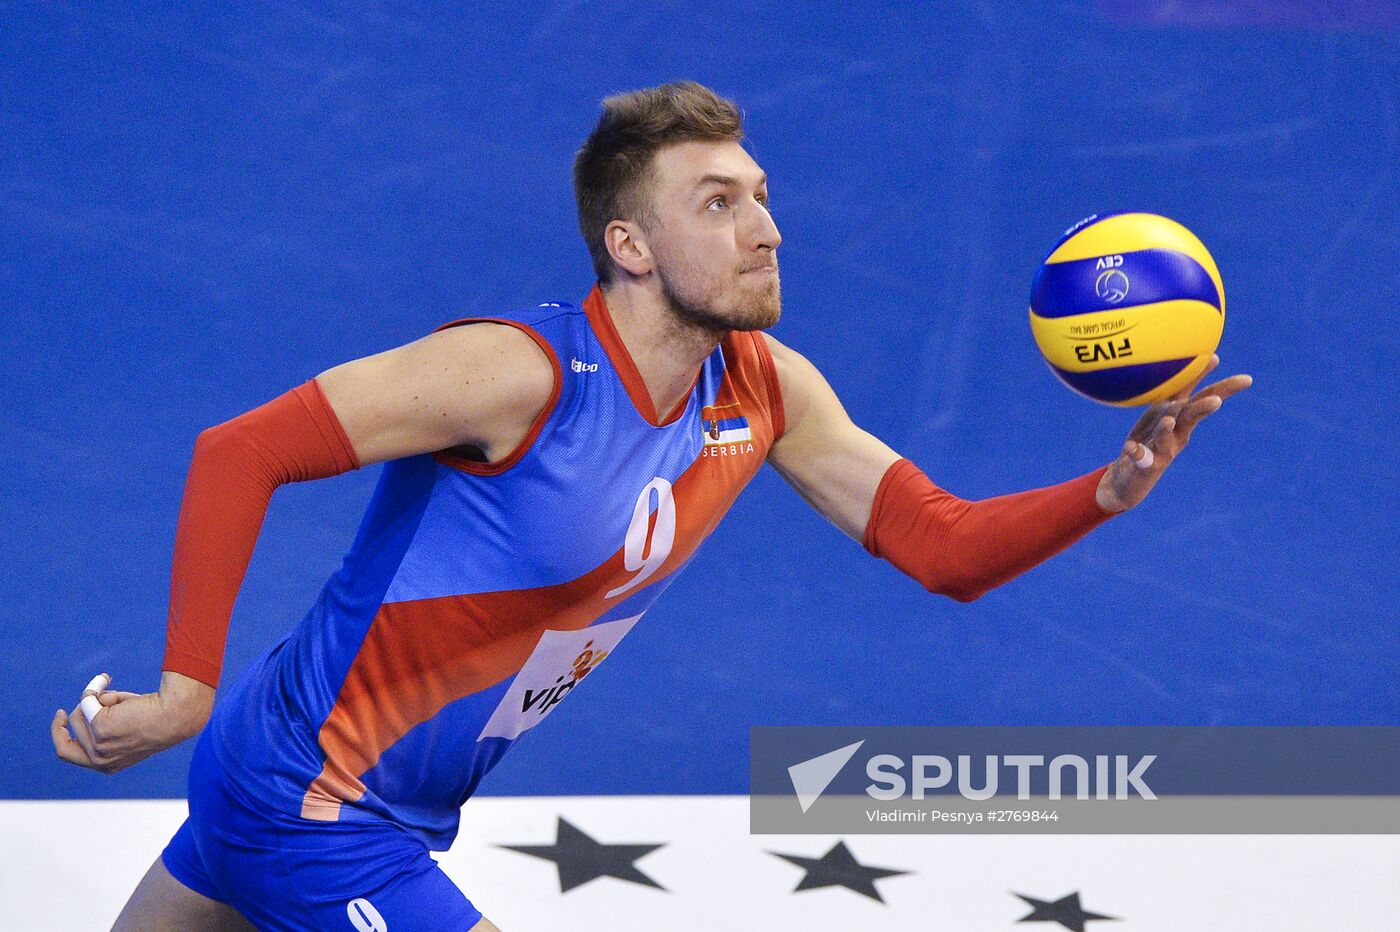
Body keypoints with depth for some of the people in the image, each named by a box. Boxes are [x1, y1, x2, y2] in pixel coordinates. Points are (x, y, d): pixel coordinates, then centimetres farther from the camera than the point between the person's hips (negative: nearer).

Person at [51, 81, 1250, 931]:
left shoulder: (767, 395, -2)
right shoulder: (523, 374, -25)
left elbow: (944, 546, 0)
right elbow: (240, 453, -24)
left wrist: (1109, 489, -19)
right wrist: (188, 688, -28)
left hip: (402, 814, 8)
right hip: (303, 794, -8)